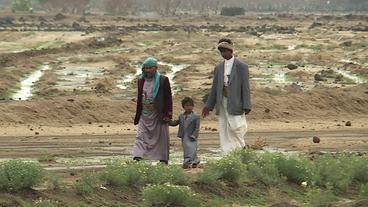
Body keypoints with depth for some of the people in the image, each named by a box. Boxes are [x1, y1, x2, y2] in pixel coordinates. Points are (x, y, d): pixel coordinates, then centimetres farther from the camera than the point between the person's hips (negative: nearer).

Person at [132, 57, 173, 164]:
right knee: (141, 136, -10)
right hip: (144, 115, 4)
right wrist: (137, 116, 14)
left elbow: (168, 98, -4)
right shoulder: (141, 81, 10)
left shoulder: (163, 80, -4)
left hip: (158, 116, -4)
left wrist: (168, 115, -11)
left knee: (161, 138, 3)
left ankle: (163, 159, 11)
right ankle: (137, 157, -19)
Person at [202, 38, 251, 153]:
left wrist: (246, 106, -12)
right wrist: (209, 105, 11)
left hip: (235, 103, -5)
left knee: (235, 127, -11)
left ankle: (241, 147, 13)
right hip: (222, 102, 5)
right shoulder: (219, 68, 14)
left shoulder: (241, 66, -2)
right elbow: (214, 88, 16)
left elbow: (245, 87, -6)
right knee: (224, 131, 2)